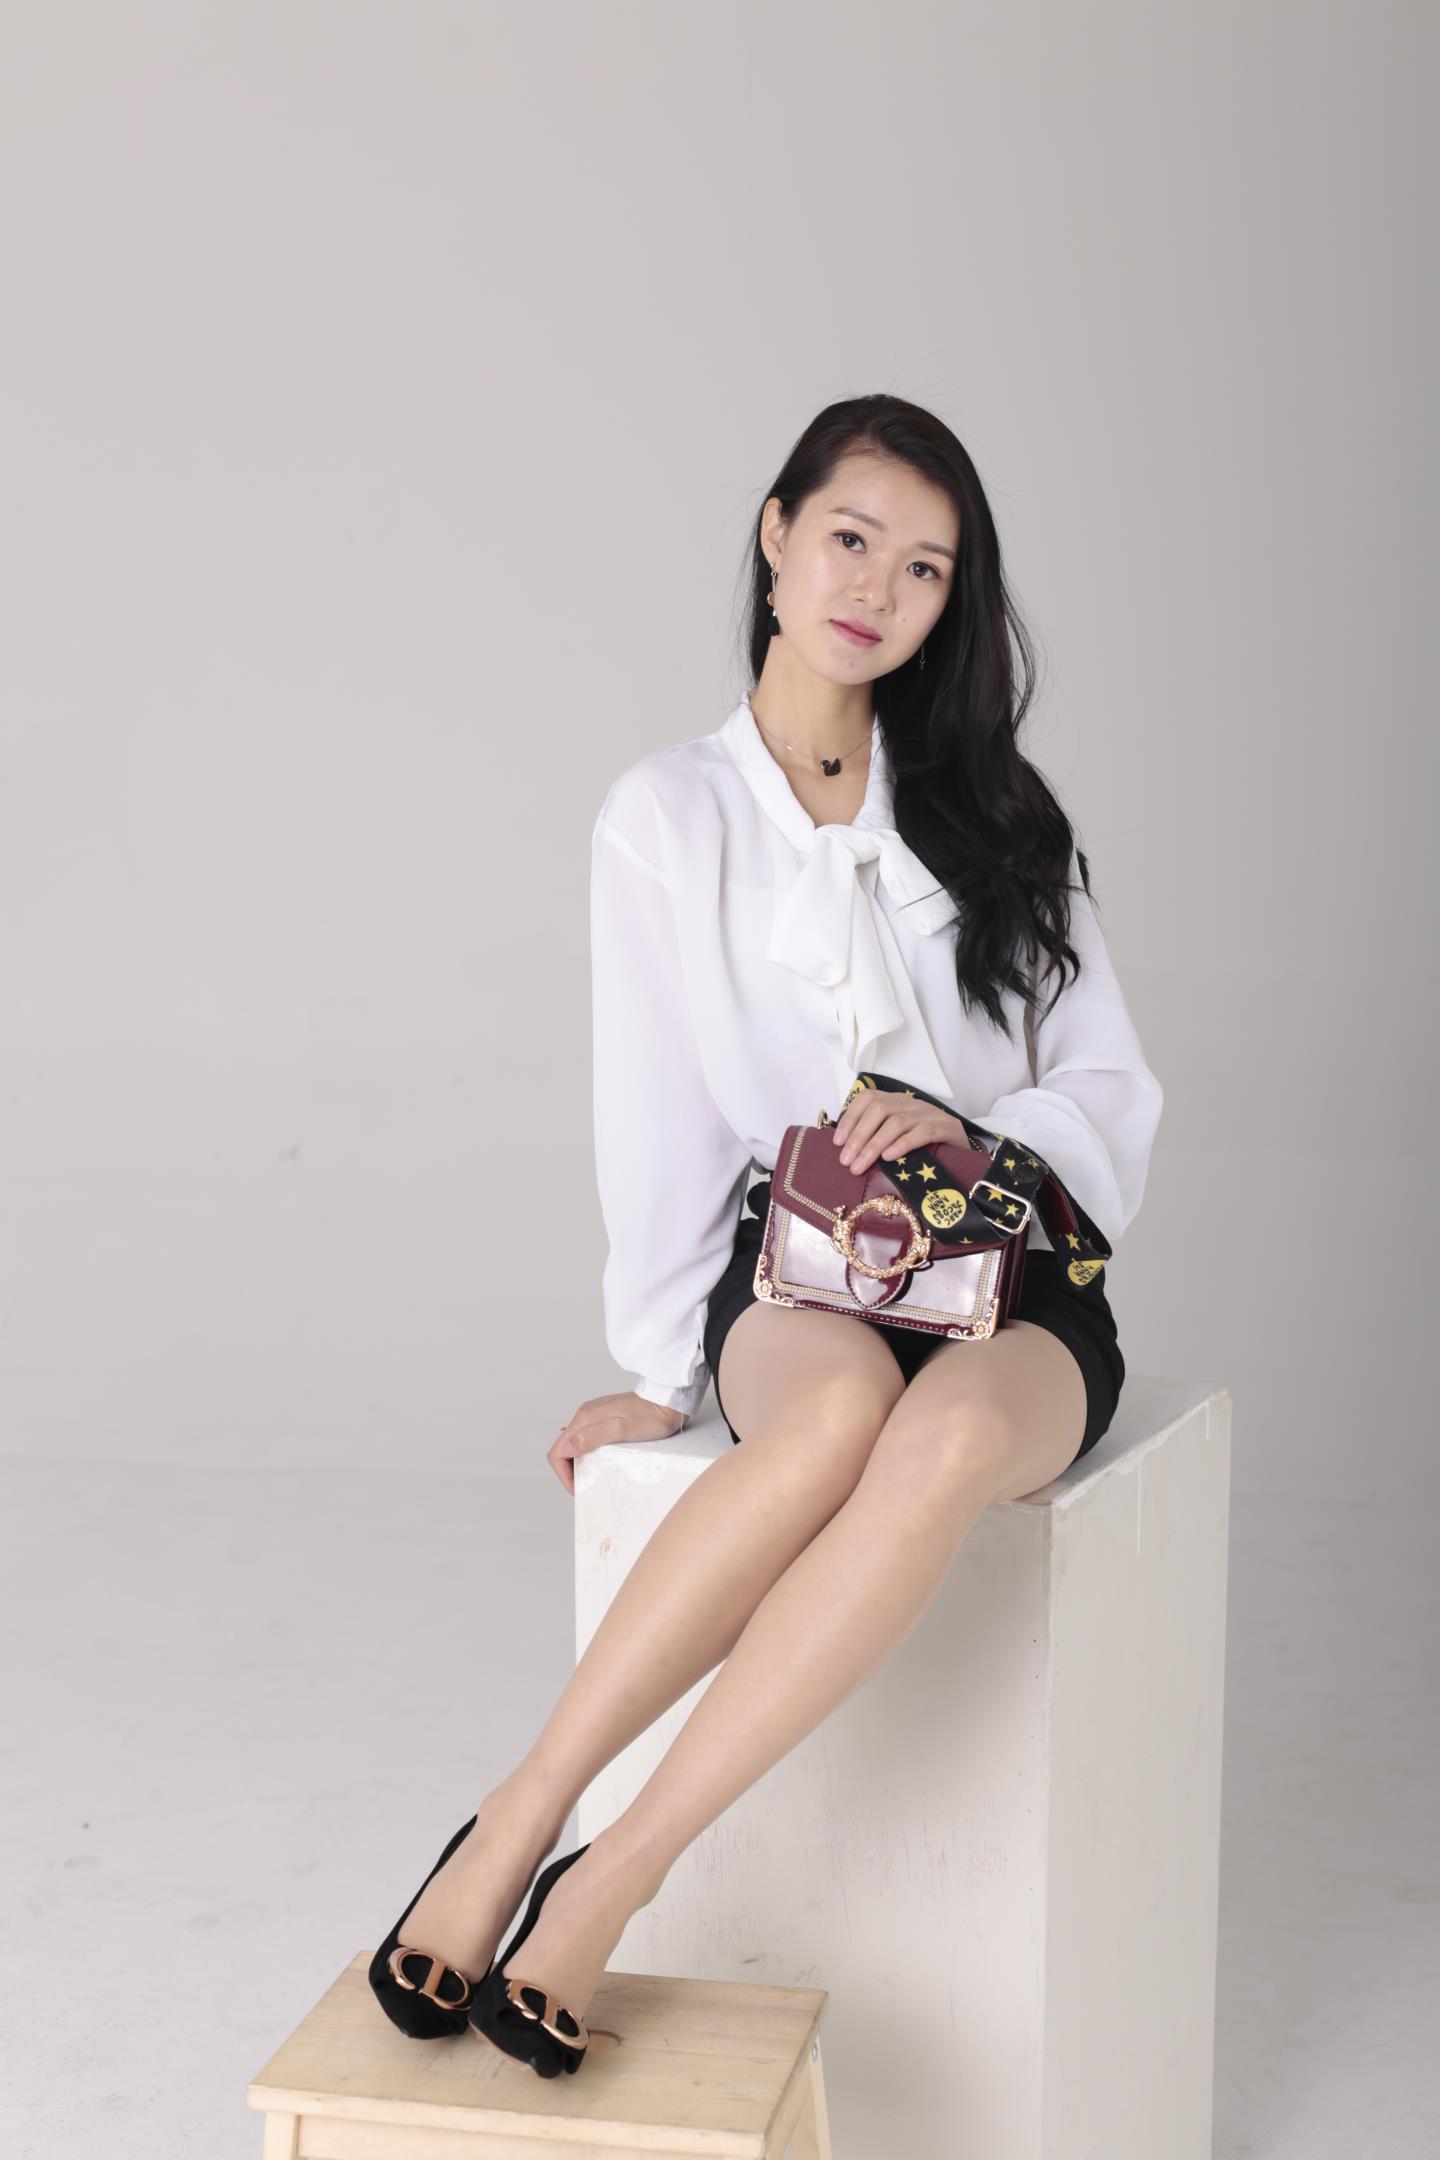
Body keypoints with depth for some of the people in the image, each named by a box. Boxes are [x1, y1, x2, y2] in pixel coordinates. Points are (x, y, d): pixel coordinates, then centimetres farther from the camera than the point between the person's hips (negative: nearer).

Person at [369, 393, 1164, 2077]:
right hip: (791, 1274, -1)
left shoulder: (994, 811, 12)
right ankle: (518, 1822, -29)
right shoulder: (669, 816, 7)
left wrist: (968, 1126, -11)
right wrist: (661, 1370, -4)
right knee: (842, 1404, -40)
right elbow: (653, 1117, 2)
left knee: (950, 1437, -37)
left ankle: (609, 1878, -31)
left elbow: (1117, 1096, 9)